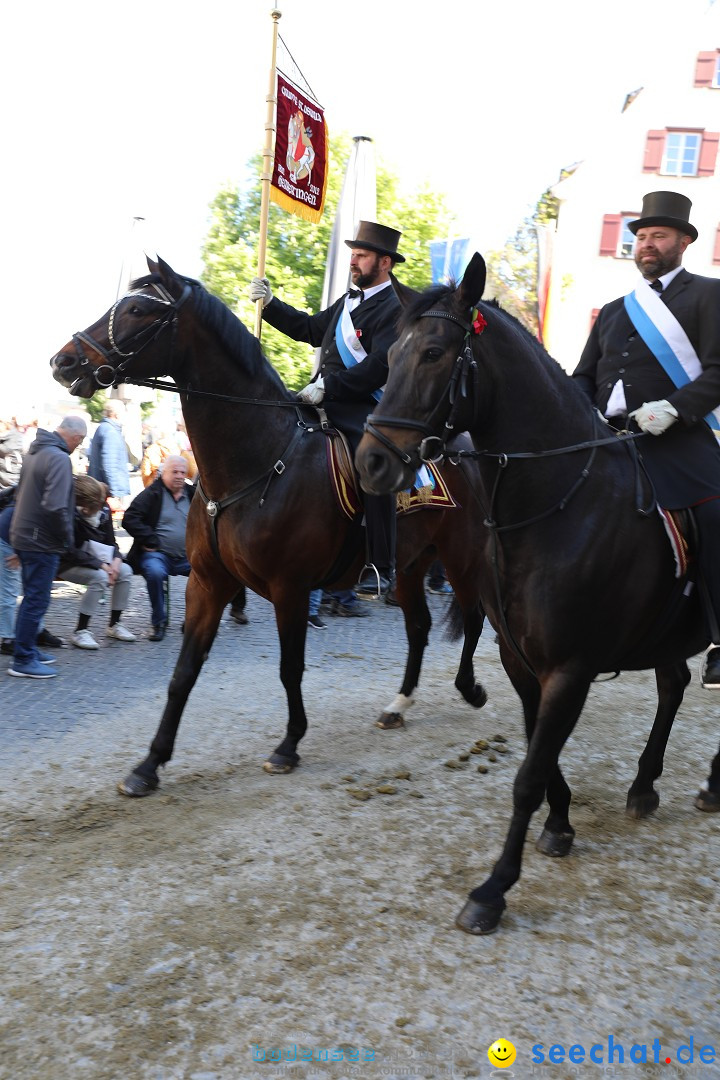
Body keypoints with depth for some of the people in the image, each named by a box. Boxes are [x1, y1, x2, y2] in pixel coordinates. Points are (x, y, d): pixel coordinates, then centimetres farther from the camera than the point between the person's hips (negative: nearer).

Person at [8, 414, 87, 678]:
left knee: (33, 598, 20)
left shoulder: (34, 452, 10)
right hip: (42, 541, -9)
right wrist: (67, 536, -13)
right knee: (36, 600, -1)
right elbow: (55, 506, -28)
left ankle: (27, 649, 30)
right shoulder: (59, 458, -19)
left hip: (23, 535, 9)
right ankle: (23, 661, 5)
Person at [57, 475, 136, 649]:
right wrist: (101, 565, -29)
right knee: (100, 577, -32)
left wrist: (116, 560, -19)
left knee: (125, 571, -14)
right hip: (67, 565, -7)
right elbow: (70, 551, -25)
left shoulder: (103, 510, -5)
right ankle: (80, 632, -24)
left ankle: (114, 625, -2)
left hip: (93, 560, 7)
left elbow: (110, 541, 2)